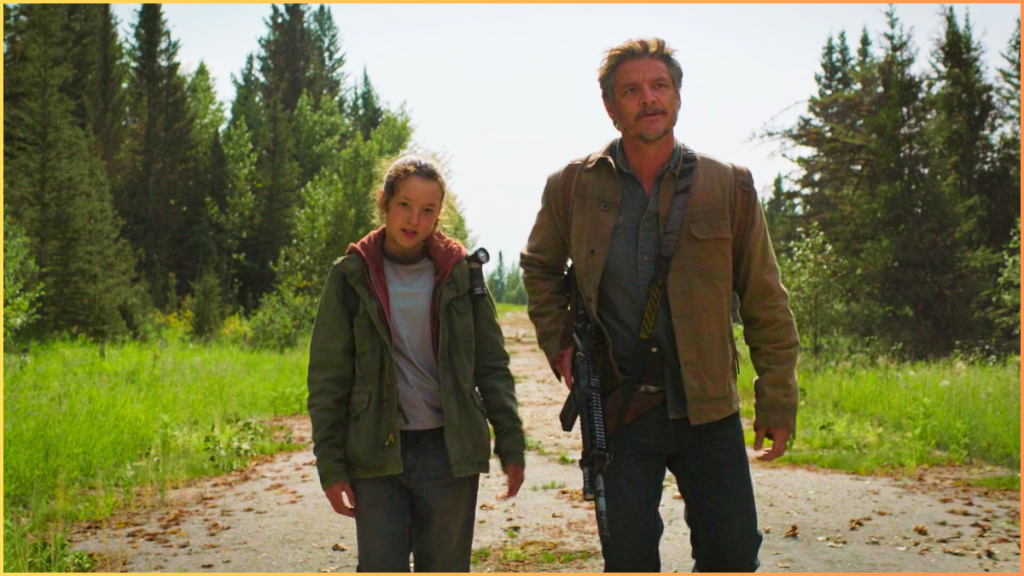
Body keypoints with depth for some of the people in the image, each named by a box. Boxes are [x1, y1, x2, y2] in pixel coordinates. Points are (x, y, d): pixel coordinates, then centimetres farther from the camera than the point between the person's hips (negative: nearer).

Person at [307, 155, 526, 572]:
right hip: (377, 455, -1)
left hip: (450, 450, 1)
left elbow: (492, 365, 6)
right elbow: (327, 377, 1)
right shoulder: (351, 275, -1)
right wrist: (330, 464, -2)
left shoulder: (459, 272, 1)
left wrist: (511, 446, 2)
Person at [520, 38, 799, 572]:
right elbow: (539, 267, 19)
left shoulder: (729, 186, -1)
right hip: (617, 409, 0)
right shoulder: (573, 187, 1)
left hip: (708, 409, 0)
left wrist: (777, 403, 2)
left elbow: (766, 307, 3)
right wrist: (559, 344, 6)